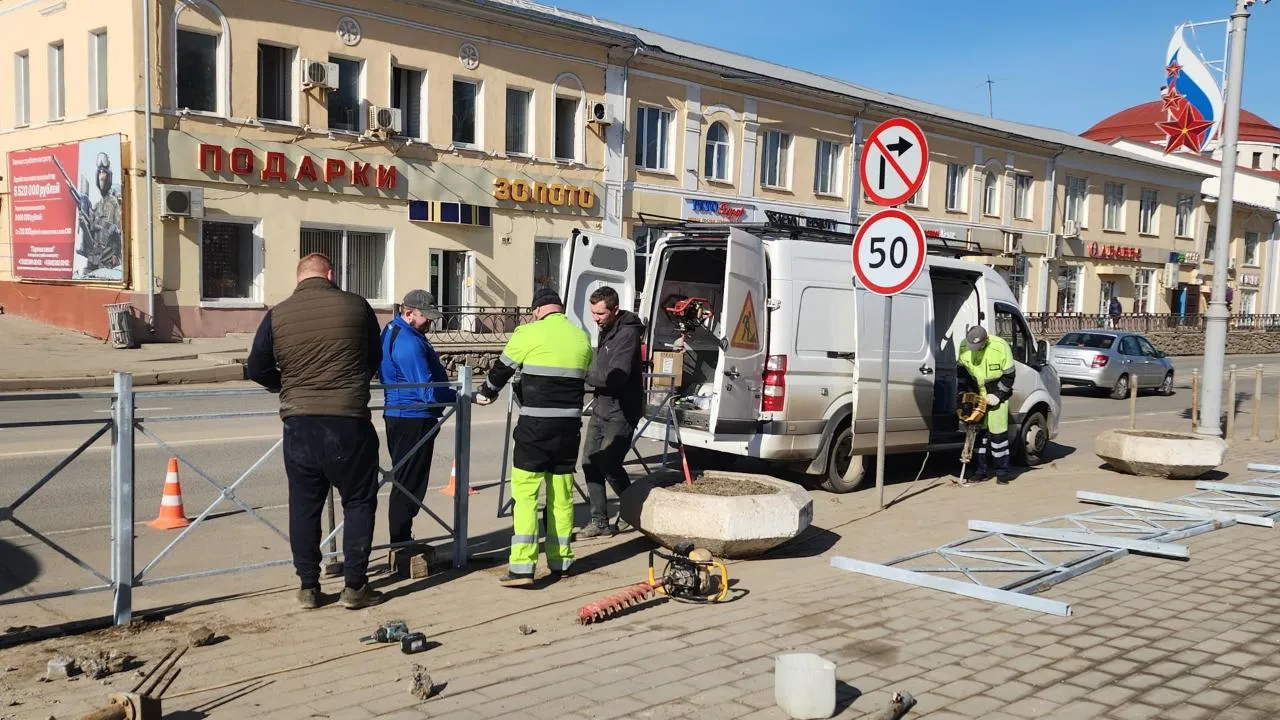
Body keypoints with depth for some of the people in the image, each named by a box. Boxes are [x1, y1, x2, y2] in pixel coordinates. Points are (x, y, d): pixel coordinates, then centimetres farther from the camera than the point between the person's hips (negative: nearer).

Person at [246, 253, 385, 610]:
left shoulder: (277, 315, 0)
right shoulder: (355, 305, -3)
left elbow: (257, 370, 6)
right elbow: (375, 358, 9)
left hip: (299, 424, 2)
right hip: (349, 421, -2)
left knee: (304, 506, 13)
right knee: (358, 502, 10)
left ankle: (308, 587, 18)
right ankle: (355, 586, 11)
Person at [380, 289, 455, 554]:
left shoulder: (393, 330, 13)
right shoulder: (409, 343, -21)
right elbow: (428, 392, -24)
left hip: (399, 415, 11)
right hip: (414, 420, -11)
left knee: (405, 480, 16)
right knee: (410, 483, -4)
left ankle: (401, 540, 24)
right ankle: (401, 543, 2)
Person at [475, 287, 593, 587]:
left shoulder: (529, 333, -5)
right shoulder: (582, 337, 10)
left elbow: (502, 368, 5)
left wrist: (485, 394, 24)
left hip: (535, 425, -5)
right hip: (570, 424, 5)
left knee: (525, 491, -2)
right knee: (562, 492, 14)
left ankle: (522, 567, -7)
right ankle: (560, 560, 23)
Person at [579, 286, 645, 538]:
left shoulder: (627, 334, -18)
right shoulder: (605, 331, 13)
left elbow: (615, 376, -26)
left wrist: (583, 375, -19)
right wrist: (588, 375, 4)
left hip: (621, 411, -9)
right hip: (601, 408, 9)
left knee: (609, 464, -9)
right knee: (591, 463, 4)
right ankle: (599, 522, 11)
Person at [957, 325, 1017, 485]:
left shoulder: (1001, 347, -23)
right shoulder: (963, 347, -12)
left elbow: (1008, 376, -14)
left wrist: (997, 395, -17)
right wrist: (963, 393, -1)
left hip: (997, 394, -4)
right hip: (976, 394, 4)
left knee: (998, 432, -5)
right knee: (978, 430, 5)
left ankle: (1002, 471, 5)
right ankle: (980, 470, 13)